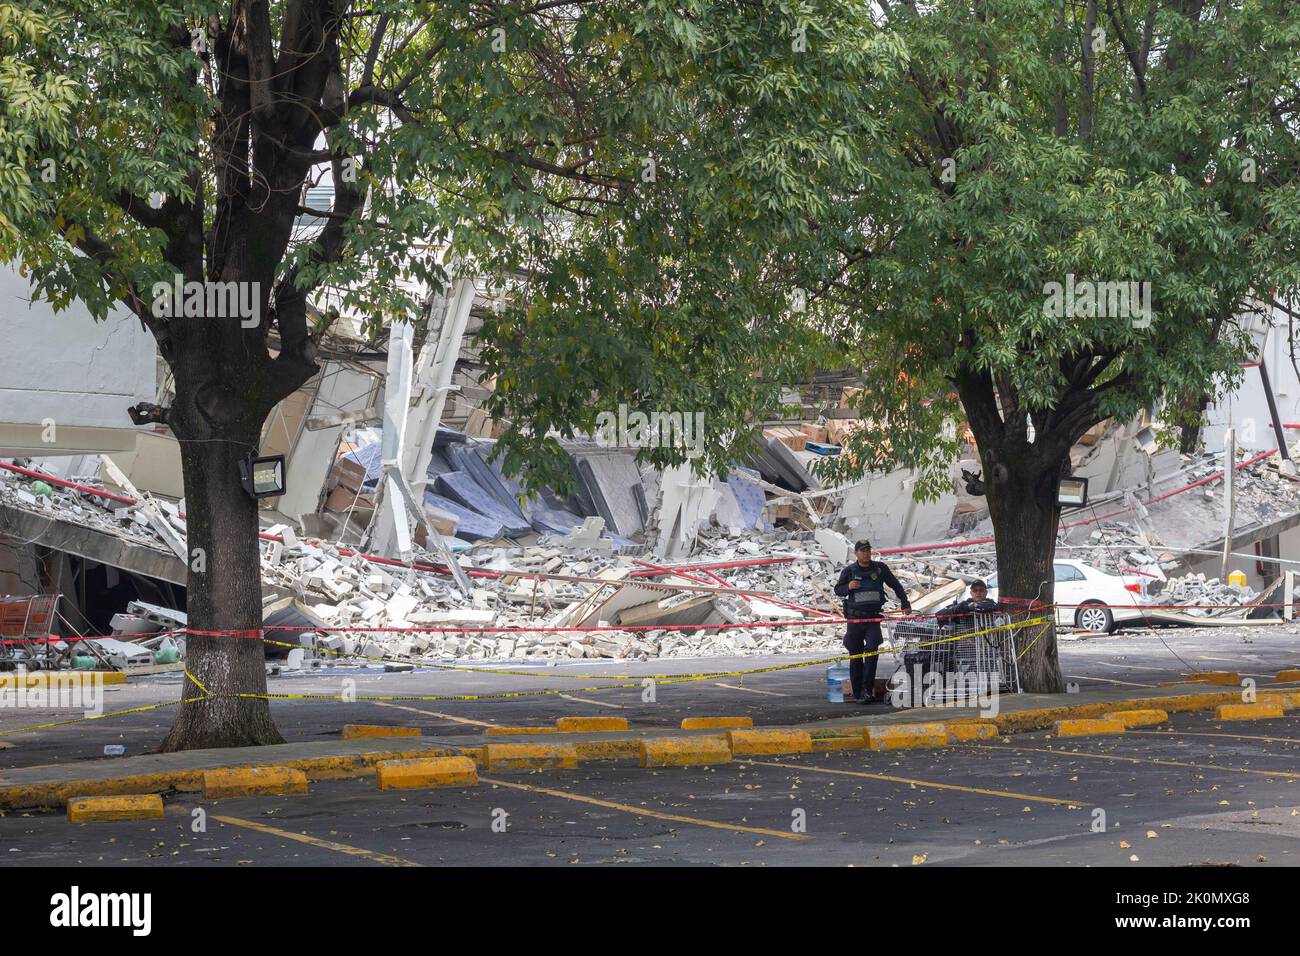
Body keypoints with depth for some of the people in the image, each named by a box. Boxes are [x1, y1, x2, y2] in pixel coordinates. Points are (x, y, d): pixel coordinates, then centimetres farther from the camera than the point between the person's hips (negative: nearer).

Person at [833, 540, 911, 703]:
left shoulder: (880, 569, 5)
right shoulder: (849, 571, 3)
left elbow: (896, 586, 15)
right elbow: (837, 589, 10)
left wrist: (905, 603, 11)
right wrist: (848, 587, -11)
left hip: (874, 617, 0)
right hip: (855, 617, 0)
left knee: (872, 650, -16)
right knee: (856, 655, 3)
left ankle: (868, 689, -14)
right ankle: (857, 693, 9)